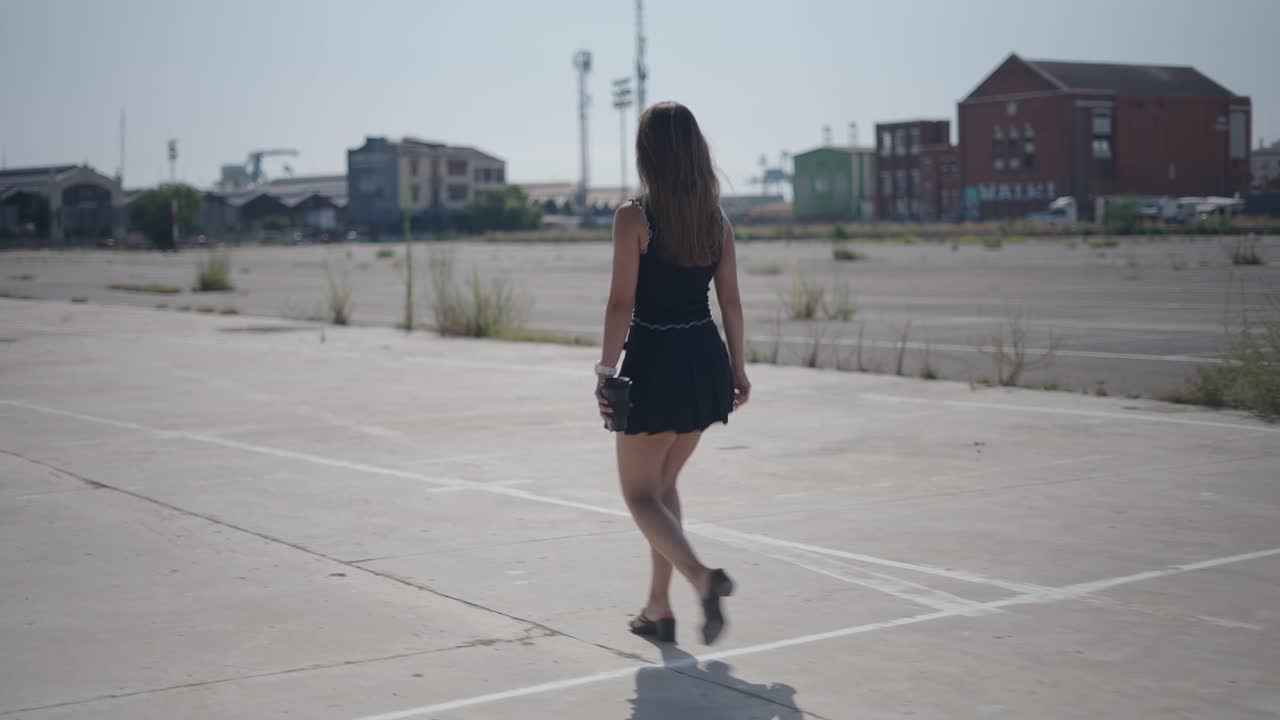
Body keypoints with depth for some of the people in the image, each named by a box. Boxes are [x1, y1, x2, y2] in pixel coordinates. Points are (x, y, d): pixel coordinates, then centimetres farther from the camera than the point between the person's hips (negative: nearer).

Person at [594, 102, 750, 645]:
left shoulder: (634, 217, -12)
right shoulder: (716, 219, 4)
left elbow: (622, 302, -15)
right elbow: (730, 301, 8)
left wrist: (606, 371, -11)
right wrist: (738, 369, 16)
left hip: (655, 363, -6)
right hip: (705, 360, 6)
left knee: (640, 494, 6)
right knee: (664, 484, 21)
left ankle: (702, 578, -17)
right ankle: (658, 608, 24)